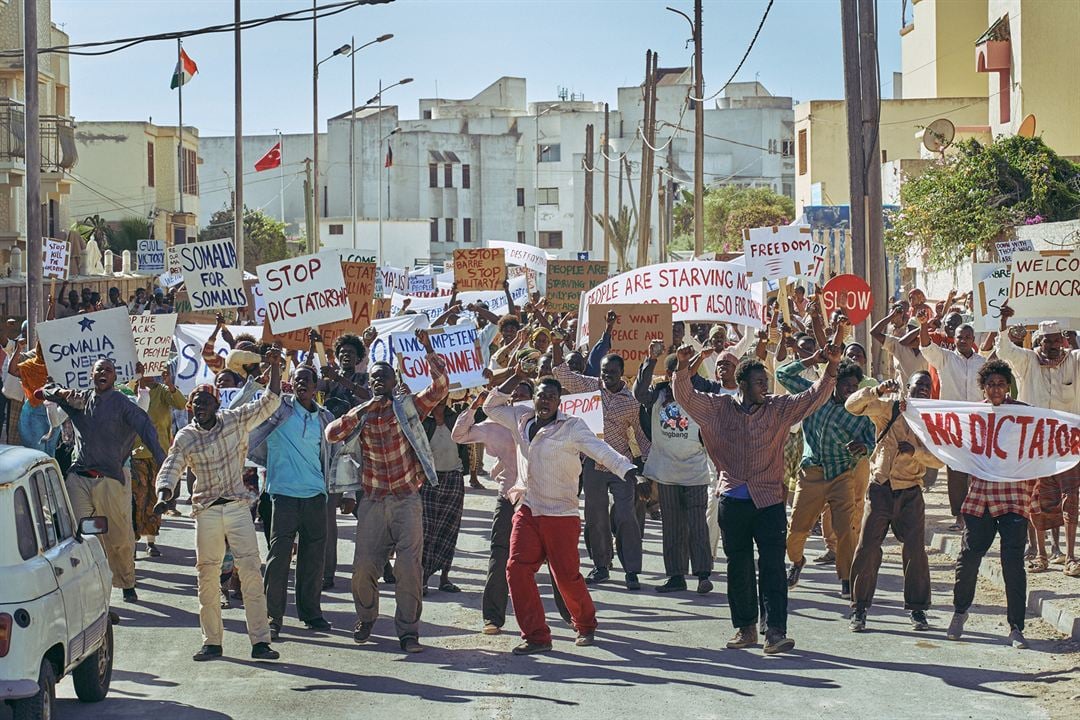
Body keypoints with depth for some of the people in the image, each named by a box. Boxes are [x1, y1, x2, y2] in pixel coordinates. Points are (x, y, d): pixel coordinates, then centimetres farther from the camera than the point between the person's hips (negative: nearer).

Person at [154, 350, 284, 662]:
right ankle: (212, 642, 12)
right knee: (207, 577, 3)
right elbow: (169, 471, 2)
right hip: (206, 512, 1)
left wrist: (275, 367, -7)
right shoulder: (185, 437, 5)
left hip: (238, 507, -1)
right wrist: (163, 496, -18)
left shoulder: (235, 421, 4)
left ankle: (260, 641, -6)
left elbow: (269, 403, 3)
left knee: (251, 572, -7)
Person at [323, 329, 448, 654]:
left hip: (407, 500, -2)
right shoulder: (361, 414, 9)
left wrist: (429, 351, -19)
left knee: (409, 567, -9)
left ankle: (408, 630, -2)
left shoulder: (409, 406, 2)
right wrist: (362, 411, -11)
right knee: (363, 567, 2)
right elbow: (331, 433, -4)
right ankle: (366, 618, 27)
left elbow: (440, 387, -10)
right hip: (372, 502, 2)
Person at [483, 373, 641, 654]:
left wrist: (627, 470, -36)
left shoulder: (572, 427, -8)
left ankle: (585, 626, 29)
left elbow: (600, 450, -20)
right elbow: (491, 406, 23)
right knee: (517, 570, -9)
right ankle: (536, 636, -2)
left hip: (561, 514, -5)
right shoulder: (522, 420, 9)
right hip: (527, 512, 5)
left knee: (567, 576, 1)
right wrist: (517, 377, 13)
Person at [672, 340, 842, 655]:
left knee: (772, 566, -9)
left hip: (768, 501, -1)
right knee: (738, 568, 10)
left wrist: (832, 367, -15)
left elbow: (814, 397, -3)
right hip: (733, 501, 2)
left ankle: (775, 631, -12)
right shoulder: (718, 408, 3)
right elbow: (685, 396, 2)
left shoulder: (778, 408, 2)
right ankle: (745, 628, 20)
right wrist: (683, 367, -14)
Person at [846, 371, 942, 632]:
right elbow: (852, 405, -7)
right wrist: (878, 391, -20)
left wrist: (915, 450, -20)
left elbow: (939, 460, -4)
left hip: (910, 492, 1)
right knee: (867, 549, -4)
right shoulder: (888, 408, 3)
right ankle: (859, 609, 4)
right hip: (881, 487, -1)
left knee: (915, 550, -1)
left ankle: (917, 609, 11)